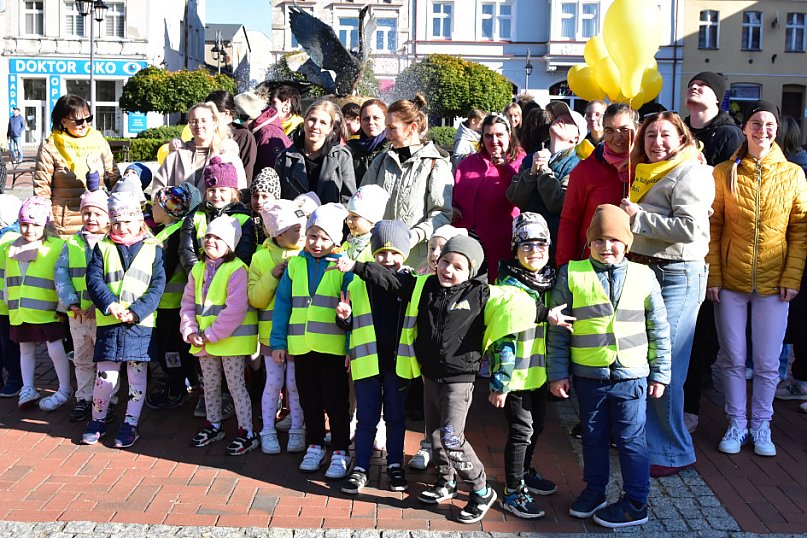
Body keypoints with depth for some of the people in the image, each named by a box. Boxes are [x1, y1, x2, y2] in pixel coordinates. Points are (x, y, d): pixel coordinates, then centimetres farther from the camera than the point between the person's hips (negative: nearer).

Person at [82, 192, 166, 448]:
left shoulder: (153, 249, 3)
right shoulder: (103, 247, 8)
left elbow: (157, 287, -3)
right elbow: (94, 280, -1)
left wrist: (135, 312, -16)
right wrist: (110, 304, -17)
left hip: (140, 324, -1)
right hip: (108, 323, 1)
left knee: (137, 377, 7)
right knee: (105, 375, 5)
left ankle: (130, 424, 19)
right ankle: (97, 421, 24)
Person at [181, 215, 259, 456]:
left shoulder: (236, 270, -16)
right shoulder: (198, 269, 8)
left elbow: (235, 308, -23)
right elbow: (188, 303, 10)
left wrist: (212, 334, -21)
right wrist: (190, 330, -4)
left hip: (231, 339, -7)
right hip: (203, 340, 7)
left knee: (236, 385, -2)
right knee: (210, 384, 18)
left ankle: (247, 432, 8)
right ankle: (214, 426, 34)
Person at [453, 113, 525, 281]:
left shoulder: (519, 163, 2)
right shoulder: (469, 163, 16)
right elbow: (453, 195, 27)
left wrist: (505, 168, -26)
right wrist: (452, 209, 6)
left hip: (501, 248, -4)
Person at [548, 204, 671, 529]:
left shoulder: (643, 277, 0)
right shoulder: (571, 275, -2)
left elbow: (659, 331, 6)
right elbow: (557, 330, 1)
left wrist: (660, 374, 6)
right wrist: (557, 374, 0)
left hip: (631, 376, -1)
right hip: (588, 376, 1)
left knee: (630, 440, 6)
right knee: (593, 437, 15)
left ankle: (635, 504, 18)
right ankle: (594, 491, 33)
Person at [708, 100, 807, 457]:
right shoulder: (724, 173, 0)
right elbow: (713, 227, -1)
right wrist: (713, 276, -6)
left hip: (773, 284, 0)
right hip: (730, 281, 0)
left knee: (768, 363, 8)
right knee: (733, 359, 8)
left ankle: (760, 426, 25)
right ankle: (736, 423, 24)